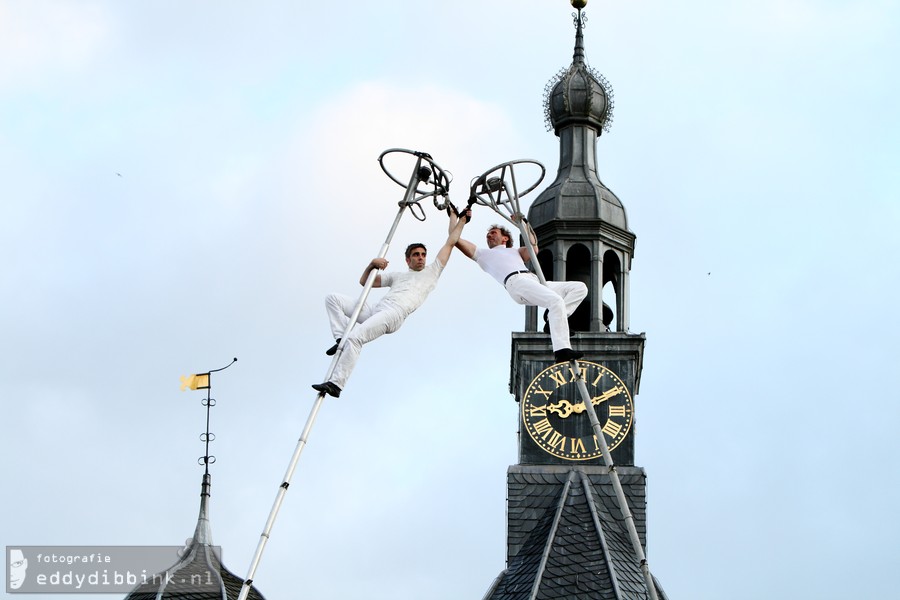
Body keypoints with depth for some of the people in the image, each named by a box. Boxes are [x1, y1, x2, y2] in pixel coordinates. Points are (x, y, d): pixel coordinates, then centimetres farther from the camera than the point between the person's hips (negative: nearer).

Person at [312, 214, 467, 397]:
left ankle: (336, 384, -32)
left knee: (355, 338, -31)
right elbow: (364, 281, 32)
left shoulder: (432, 272, 22)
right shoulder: (396, 275, 34)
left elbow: (450, 242, 23)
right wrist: (372, 264, 12)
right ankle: (342, 339, -16)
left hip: (394, 314, -7)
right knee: (332, 298, -2)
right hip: (374, 310, 7)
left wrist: (457, 217, 29)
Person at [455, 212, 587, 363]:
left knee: (580, 288, -6)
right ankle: (561, 350, -40)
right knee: (556, 300, -32)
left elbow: (533, 249, 21)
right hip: (516, 281, -6)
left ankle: (553, 317, -17)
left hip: (535, 281, 6)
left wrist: (524, 224, 24)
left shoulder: (514, 251, 41)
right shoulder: (482, 253, 30)